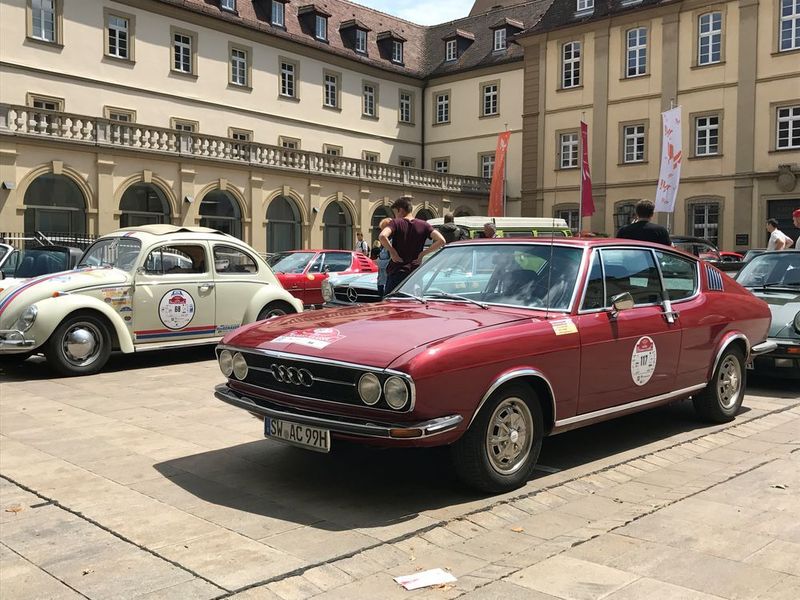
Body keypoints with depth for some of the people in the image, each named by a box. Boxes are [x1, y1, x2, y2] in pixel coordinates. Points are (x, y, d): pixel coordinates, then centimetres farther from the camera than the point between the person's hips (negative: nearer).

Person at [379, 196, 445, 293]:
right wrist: (422, 253, -1)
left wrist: (392, 252, -11)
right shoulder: (423, 225, 5)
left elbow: (382, 236, -24)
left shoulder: (396, 223, -4)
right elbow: (441, 241, -6)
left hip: (396, 272, -3)